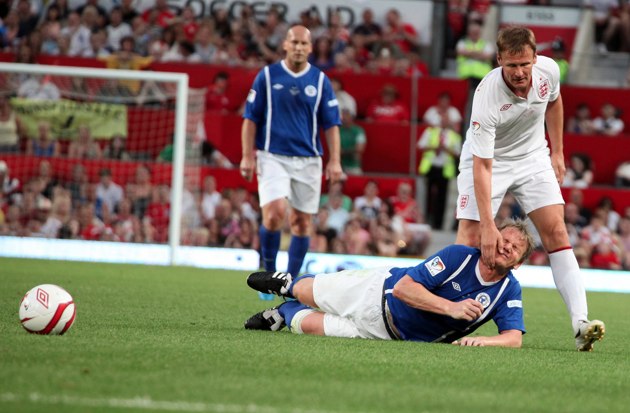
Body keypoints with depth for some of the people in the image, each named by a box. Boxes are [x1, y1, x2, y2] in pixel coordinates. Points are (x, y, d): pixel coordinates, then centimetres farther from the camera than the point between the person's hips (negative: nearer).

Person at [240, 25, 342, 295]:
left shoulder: (320, 80, 5)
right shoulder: (267, 75, 2)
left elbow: (331, 124, 6)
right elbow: (250, 118, 3)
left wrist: (334, 161, -2)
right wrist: (247, 156, -3)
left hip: (308, 160, 2)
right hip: (273, 158, -2)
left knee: (302, 221, 3)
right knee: (274, 213, -19)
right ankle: (269, 273, -1)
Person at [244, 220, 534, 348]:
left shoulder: (509, 291, -20)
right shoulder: (459, 256, -29)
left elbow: (514, 338, -26)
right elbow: (404, 286, -31)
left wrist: (482, 340, -47)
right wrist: (451, 308, -41)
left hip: (395, 334, 2)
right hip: (380, 293, -2)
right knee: (307, 294, 16)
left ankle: (284, 313, 37)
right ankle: (286, 283, 53)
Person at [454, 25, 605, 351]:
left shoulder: (548, 70, -19)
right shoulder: (487, 96, -33)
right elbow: (482, 166, -32)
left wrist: (557, 153, 10)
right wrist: (488, 226, -36)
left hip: (533, 157, 3)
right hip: (487, 160, -3)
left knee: (556, 231, -10)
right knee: (471, 237, -15)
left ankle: (580, 323, -17)